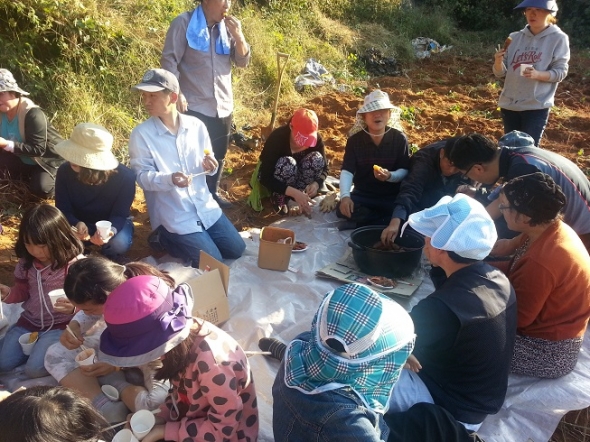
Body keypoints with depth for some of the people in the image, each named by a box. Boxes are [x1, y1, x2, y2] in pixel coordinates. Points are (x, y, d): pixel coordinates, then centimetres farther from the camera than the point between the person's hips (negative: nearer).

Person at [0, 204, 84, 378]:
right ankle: (36, 342, 21)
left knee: (34, 369, -15)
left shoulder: (76, 264, -21)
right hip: (30, 320, 6)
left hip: (60, 324, -6)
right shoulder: (26, 263, -3)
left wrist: (74, 307, -39)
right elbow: (23, 291, 11)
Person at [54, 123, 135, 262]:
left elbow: (119, 215, -23)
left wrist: (110, 230, -49)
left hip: (112, 224, -2)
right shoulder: (65, 171, -21)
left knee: (116, 246, -36)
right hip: (78, 223, 2)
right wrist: (76, 224, -39)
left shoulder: (125, 176, -29)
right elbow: (63, 209, -14)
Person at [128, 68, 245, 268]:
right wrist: (170, 179, -31)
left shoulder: (196, 125, -1)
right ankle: (164, 238, 12)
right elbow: (141, 176, -13)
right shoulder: (141, 134, -11)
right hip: (175, 216, -5)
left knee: (236, 250, 9)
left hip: (205, 207, 5)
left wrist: (210, 167, -16)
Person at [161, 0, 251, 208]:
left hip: (223, 106, 6)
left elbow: (243, 61, 7)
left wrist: (238, 35, -9)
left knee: (218, 155, 15)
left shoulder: (227, 26, 8)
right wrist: (177, 93, -18)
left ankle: (212, 193, 32)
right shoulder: (184, 23, -7)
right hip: (194, 106, -6)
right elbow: (169, 60, -9)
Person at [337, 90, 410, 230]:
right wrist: (345, 196, -33)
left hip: (391, 196, 0)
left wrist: (390, 176, -30)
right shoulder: (355, 139, -6)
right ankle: (386, 221, -18)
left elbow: (405, 170, -6)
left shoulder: (399, 138, -6)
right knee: (342, 209, -28)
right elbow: (347, 171, -14)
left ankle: (359, 224, -19)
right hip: (362, 195, 1)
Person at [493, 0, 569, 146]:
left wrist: (537, 74, -25)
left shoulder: (558, 38, -3)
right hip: (509, 104, 4)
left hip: (537, 106, -4)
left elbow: (560, 72, -7)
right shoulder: (515, 37, 6)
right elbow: (501, 73, 5)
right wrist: (498, 62, -18)